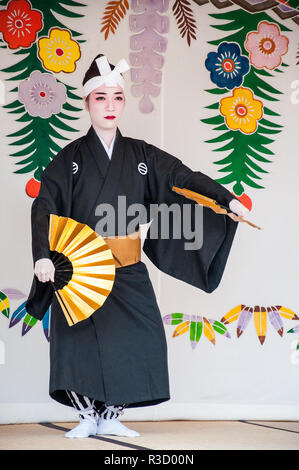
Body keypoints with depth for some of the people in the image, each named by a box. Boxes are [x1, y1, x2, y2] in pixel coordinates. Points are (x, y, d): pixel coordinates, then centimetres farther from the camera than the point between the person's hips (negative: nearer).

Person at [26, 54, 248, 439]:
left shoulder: (140, 155, 8)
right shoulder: (70, 158, -1)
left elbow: (184, 177, 8)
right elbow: (44, 207, -9)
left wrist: (227, 199, -2)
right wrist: (43, 256, -22)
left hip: (127, 268, 2)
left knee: (141, 336, -8)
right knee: (79, 337, -11)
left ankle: (110, 417, 8)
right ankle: (87, 417, 8)